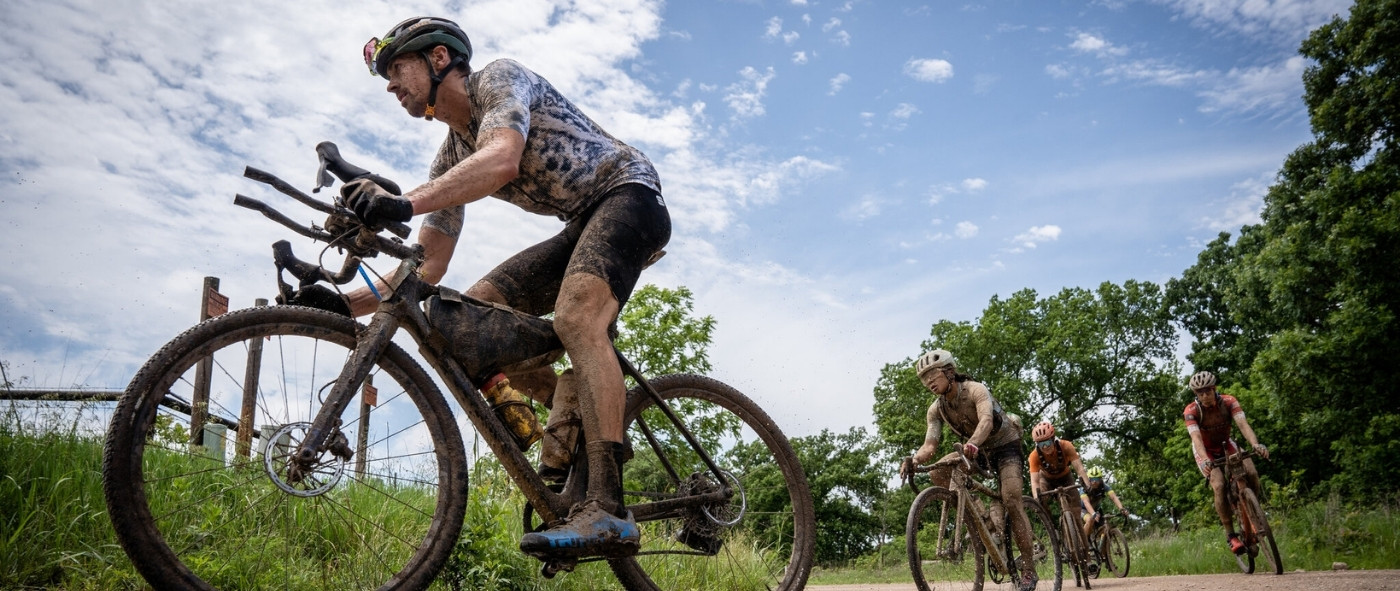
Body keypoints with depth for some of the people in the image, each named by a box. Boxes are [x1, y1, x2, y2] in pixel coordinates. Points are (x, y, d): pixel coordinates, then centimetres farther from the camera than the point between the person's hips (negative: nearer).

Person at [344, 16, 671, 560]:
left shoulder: (500, 77, -10)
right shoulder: (451, 160, 12)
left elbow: (502, 161, -34)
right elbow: (425, 270, 6)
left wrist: (404, 203, -47)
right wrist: (343, 303, -7)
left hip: (628, 194, -8)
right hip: (581, 227, 8)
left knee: (574, 317, -33)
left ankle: (607, 511, -40)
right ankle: (576, 410, 2)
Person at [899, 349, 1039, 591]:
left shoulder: (975, 390, -27)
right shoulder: (936, 410, -11)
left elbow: (986, 420, -46)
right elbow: (930, 445, -20)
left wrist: (973, 443, -66)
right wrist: (914, 459, -43)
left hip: (1005, 445, -6)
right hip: (977, 450, 6)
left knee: (1011, 502, -20)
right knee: (938, 472, -16)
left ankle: (1029, 570, -11)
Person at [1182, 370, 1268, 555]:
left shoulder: (1228, 401, -21)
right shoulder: (1191, 411, -26)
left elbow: (1243, 424, -35)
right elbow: (1196, 437, -37)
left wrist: (1255, 444, -54)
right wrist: (1204, 460, -56)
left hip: (1226, 445, 2)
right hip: (1206, 451, -2)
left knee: (1251, 473, -25)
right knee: (1219, 486, -26)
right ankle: (1230, 535, -15)